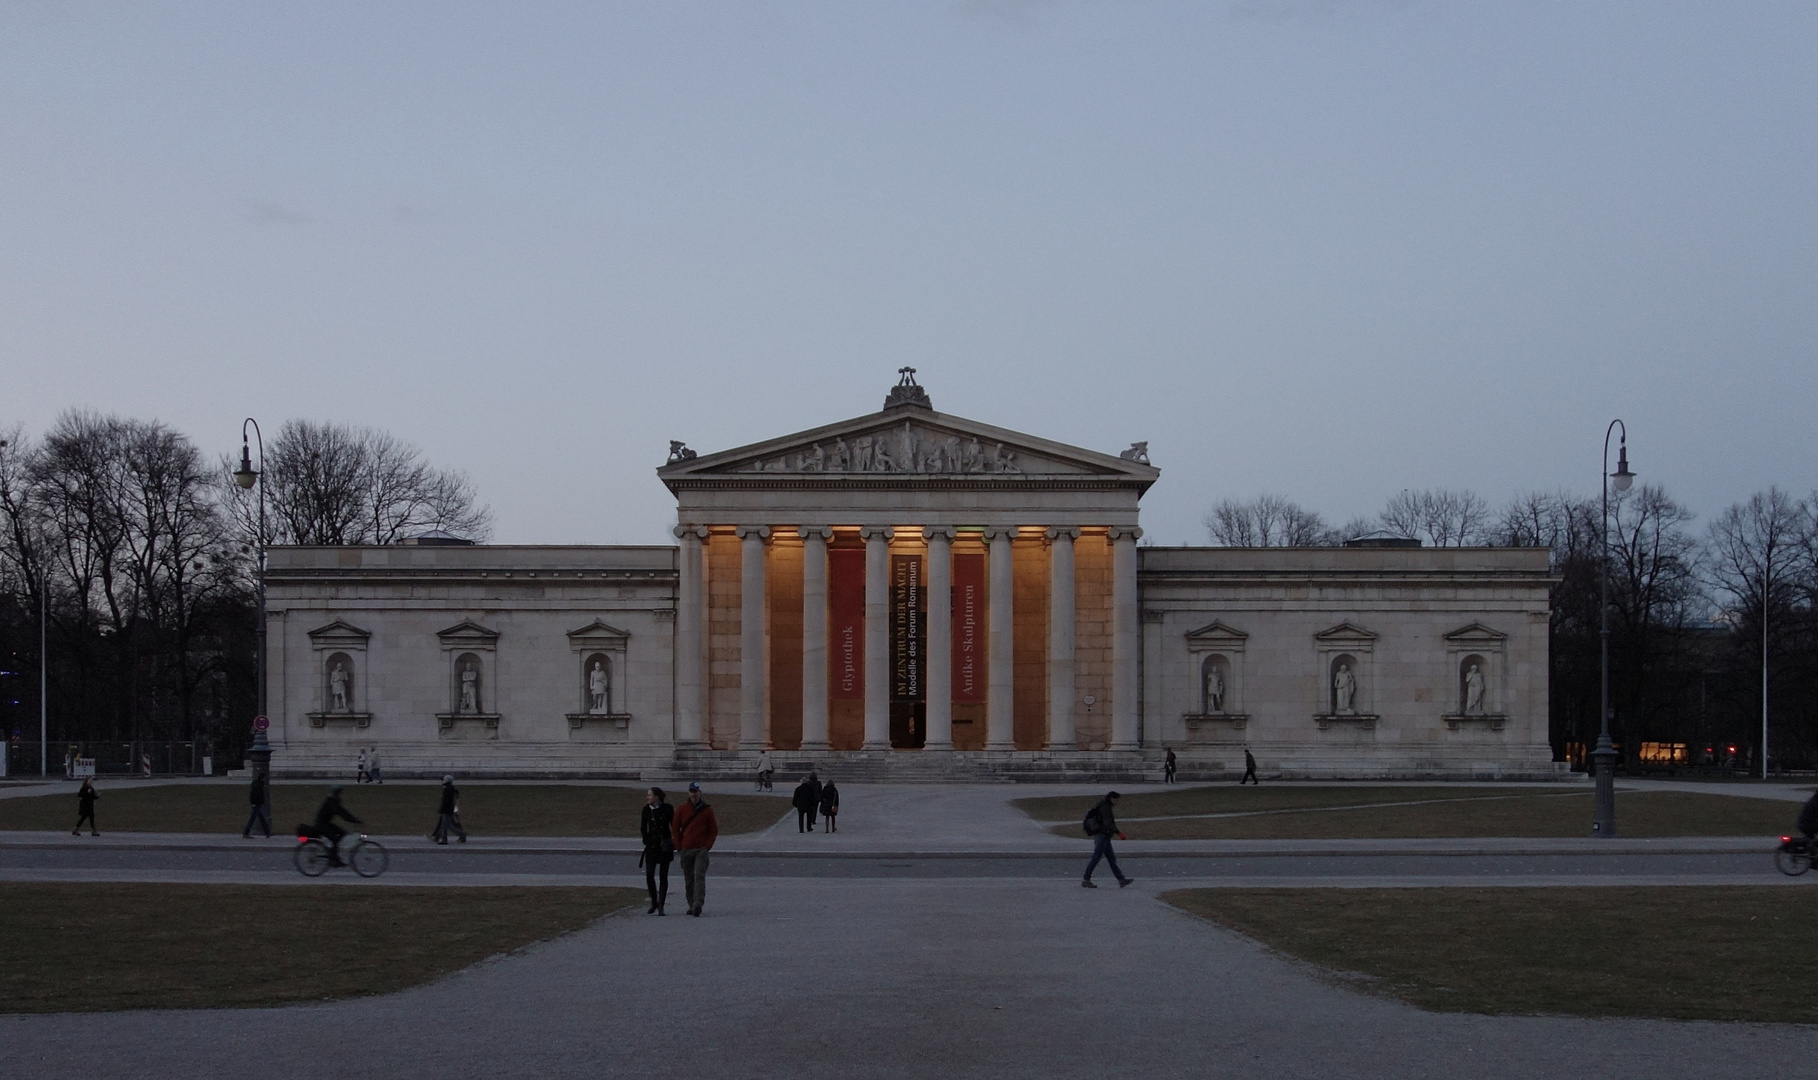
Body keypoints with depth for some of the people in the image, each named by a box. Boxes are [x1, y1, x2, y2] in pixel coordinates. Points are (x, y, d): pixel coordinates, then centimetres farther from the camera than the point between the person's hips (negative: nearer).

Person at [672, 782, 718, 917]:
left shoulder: (707, 810, 3)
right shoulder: (681, 809, 6)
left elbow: (714, 830, 8)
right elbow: (675, 828, 10)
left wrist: (708, 846, -2)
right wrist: (679, 846, 2)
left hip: (701, 849, -2)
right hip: (686, 849, 2)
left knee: (699, 876, -14)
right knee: (688, 879, 7)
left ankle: (698, 904, -22)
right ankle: (692, 905, 16)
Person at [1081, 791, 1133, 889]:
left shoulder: (1107, 807, 17)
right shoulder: (1105, 808, -14)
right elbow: (1108, 823, -23)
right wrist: (1119, 833, -27)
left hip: (1104, 836, 10)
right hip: (1102, 835, -10)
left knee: (1111, 859, 7)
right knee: (1096, 858, -6)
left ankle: (1121, 880, 5)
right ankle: (1086, 880, -2)